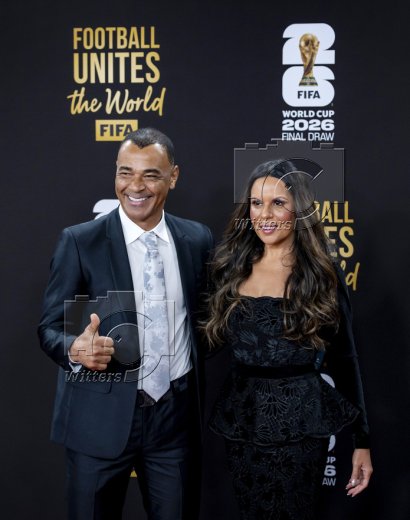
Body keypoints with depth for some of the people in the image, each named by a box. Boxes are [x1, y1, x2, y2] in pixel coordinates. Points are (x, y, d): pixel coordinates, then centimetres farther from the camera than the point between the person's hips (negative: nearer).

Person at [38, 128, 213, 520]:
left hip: (176, 413, 3)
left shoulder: (197, 239, 2)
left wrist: (201, 393, 3)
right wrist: (76, 348, -26)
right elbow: (50, 328, -5)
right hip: (100, 416, -2)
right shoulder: (79, 241, -7)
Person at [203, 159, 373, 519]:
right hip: (242, 421, 3)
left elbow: (344, 359, -2)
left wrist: (362, 441, -2)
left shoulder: (322, 274, -6)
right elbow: (213, 342, 10)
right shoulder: (231, 268, 0)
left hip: (300, 423, -3)